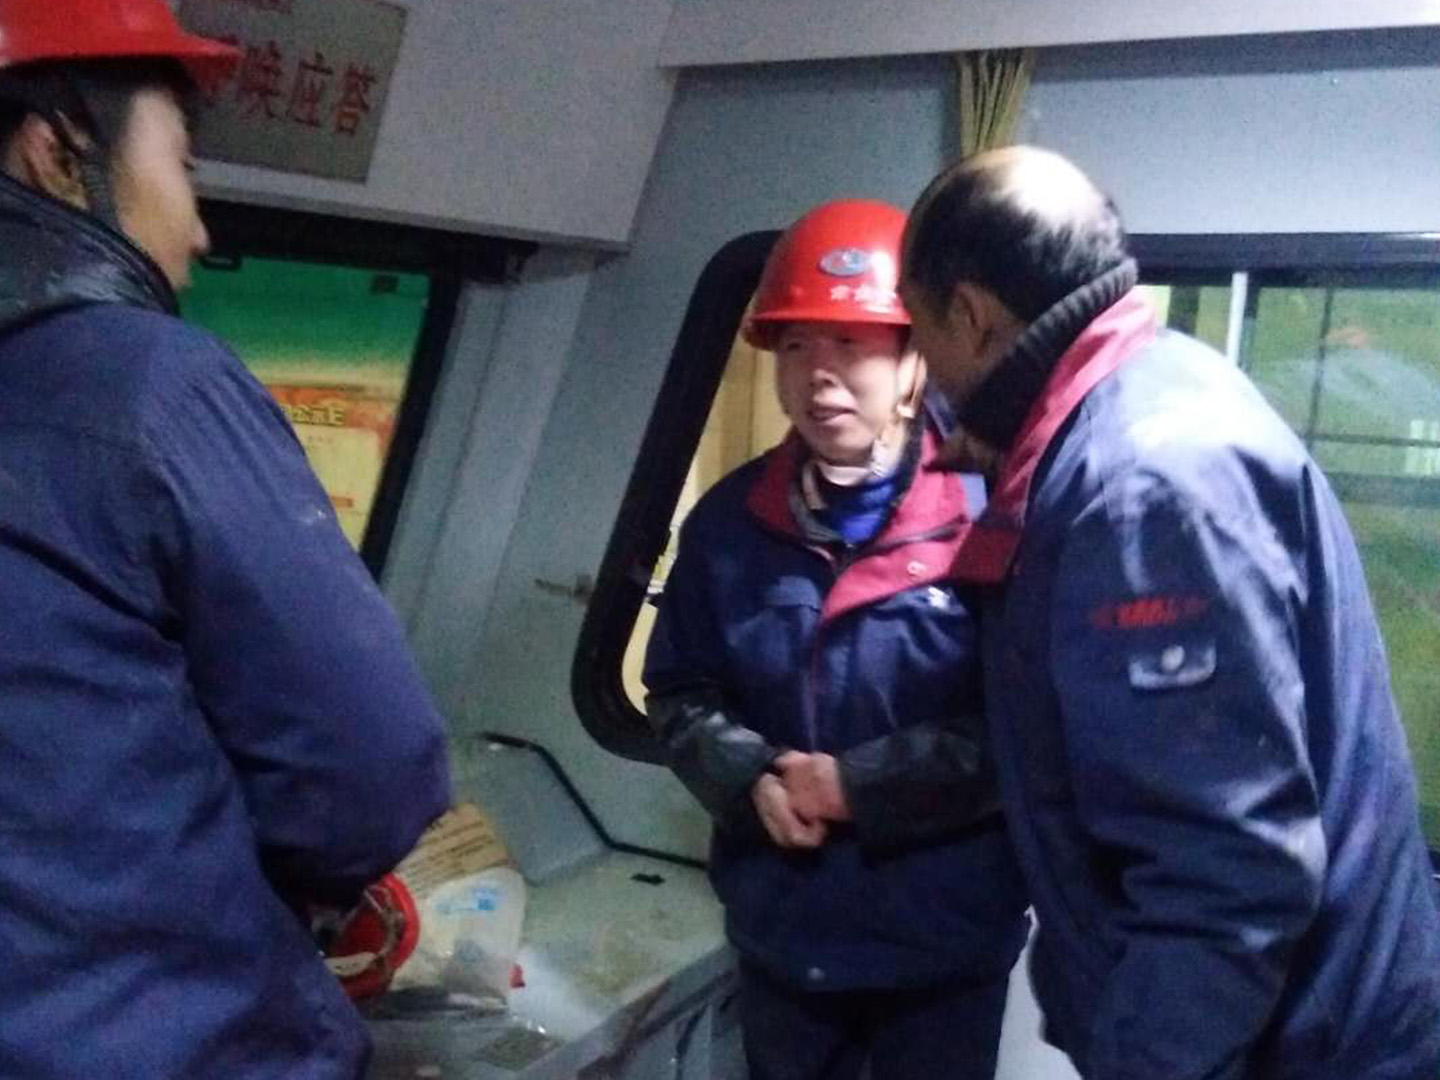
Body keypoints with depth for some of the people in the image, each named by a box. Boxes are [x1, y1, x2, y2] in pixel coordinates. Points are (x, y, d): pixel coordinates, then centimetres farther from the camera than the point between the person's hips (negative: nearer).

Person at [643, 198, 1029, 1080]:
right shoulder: (732, 519, -2)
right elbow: (680, 690, 4)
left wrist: (856, 785, -21)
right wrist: (752, 780, -14)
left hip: (945, 940, -4)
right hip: (779, 929, 4)